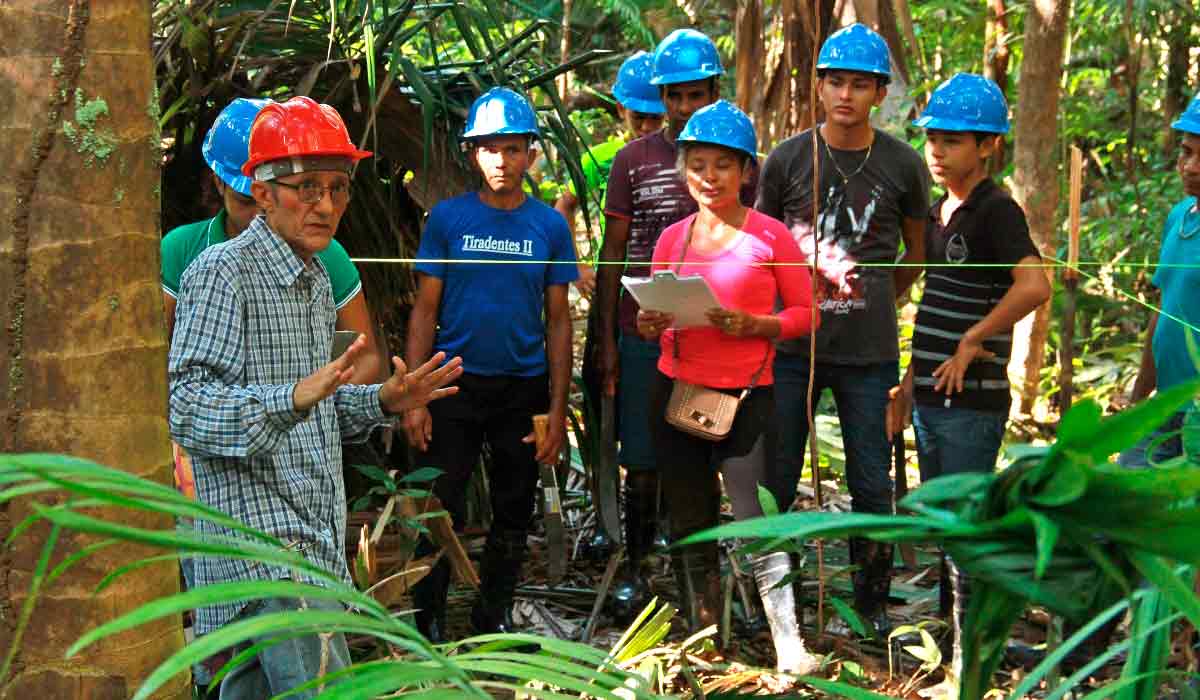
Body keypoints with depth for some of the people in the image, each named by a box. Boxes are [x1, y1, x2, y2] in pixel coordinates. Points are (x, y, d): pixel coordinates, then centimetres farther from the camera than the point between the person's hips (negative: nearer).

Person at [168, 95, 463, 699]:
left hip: (314, 531, 9)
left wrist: (382, 402, 10)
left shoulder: (315, 279, 20)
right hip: (261, 535, -9)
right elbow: (186, 405, -20)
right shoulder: (222, 272, -10)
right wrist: (293, 398, -32)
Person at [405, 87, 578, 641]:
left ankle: (495, 616, 26)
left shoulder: (549, 226, 2)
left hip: (523, 387, 2)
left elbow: (558, 322, 5)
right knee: (442, 510, 0)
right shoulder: (448, 218, -1)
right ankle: (428, 621, 14)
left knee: (514, 512, 10)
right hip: (455, 385, -2)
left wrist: (558, 410, 0)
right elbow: (425, 311, 0)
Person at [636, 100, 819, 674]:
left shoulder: (771, 237, -3)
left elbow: (805, 314, -2)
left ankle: (789, 644, -11)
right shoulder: (672, 238, 9)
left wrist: (754, 326, -19)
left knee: (756, 522, -13)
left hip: (745, 396, -5)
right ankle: (703, 640, 22)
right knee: (690, 525, 11)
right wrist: (649, 324, -7)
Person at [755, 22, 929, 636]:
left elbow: (917, 256, 15)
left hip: (868, 352, 0)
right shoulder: (787, 160, 1)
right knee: (775, 480, 6)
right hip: (791, 347, 0)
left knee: (872, 484, 6)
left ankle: (872, 602, 20)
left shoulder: (903, 165, 2)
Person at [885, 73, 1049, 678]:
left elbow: (1034, 286, -30)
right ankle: (944, 625, 29)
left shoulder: (996, 212, -14)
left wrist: (973, 343, -21)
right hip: (931, 398, 9)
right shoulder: (936, 213, 13)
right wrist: (909, 383, 17)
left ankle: (972, 653, 5)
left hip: (972, 402, -9)